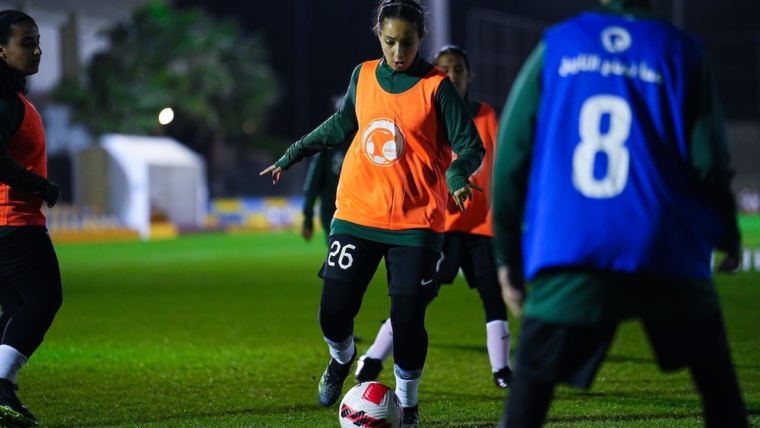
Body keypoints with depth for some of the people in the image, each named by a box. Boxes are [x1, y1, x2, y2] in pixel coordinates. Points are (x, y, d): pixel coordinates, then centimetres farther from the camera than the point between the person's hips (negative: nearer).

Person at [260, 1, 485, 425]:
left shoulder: (437, 86, -8)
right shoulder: (363, 75, 4)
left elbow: (471, 146, -9)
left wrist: (458, 173, -29)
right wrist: (294, 153, 23)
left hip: (416, 222, -3)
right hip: (358, 215, 3)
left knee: (408, 318, -4)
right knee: (334, 310, -1)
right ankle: (342, 357, 34)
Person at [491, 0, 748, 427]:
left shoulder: (556, 45, 8)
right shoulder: (682, 52, 6)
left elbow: (512, 154, 6)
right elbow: (708, 162, 1)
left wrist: (508, 254, 12)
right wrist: (728, 232, 18)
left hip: (566, 255, 0)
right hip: (668, 251, 0)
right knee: (719, 388, 16)